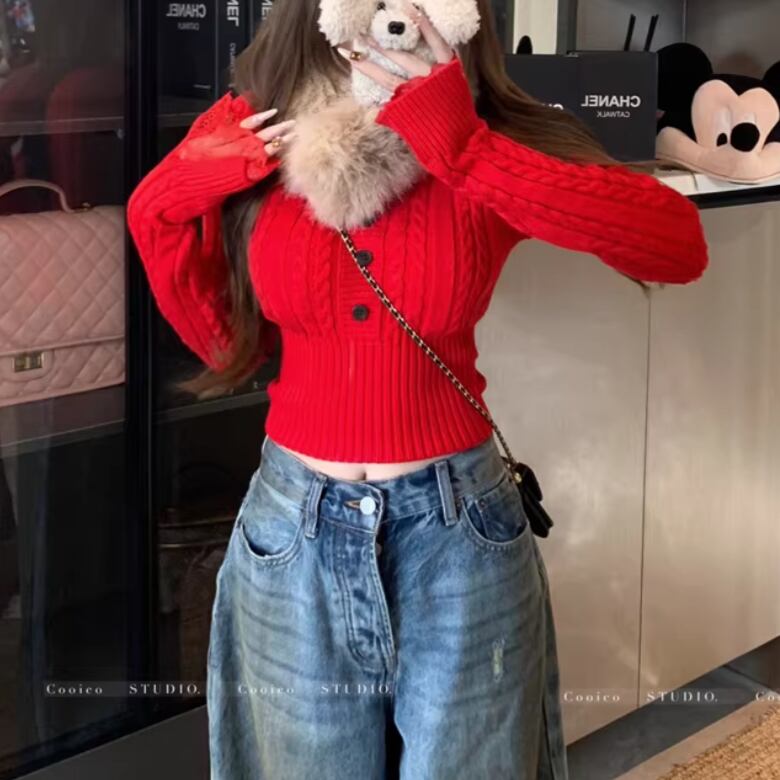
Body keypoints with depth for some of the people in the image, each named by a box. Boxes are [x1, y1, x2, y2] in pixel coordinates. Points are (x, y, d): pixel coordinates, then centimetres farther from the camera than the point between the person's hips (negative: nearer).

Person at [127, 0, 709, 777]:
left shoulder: (489, 139, -9)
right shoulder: (249, 133, -4)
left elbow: (679, 245, -25)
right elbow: (231, 343, 7)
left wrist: (465, 149, -30)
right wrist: (162, 210, -8)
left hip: (462, 534, -1)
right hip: (295, 535, 1)